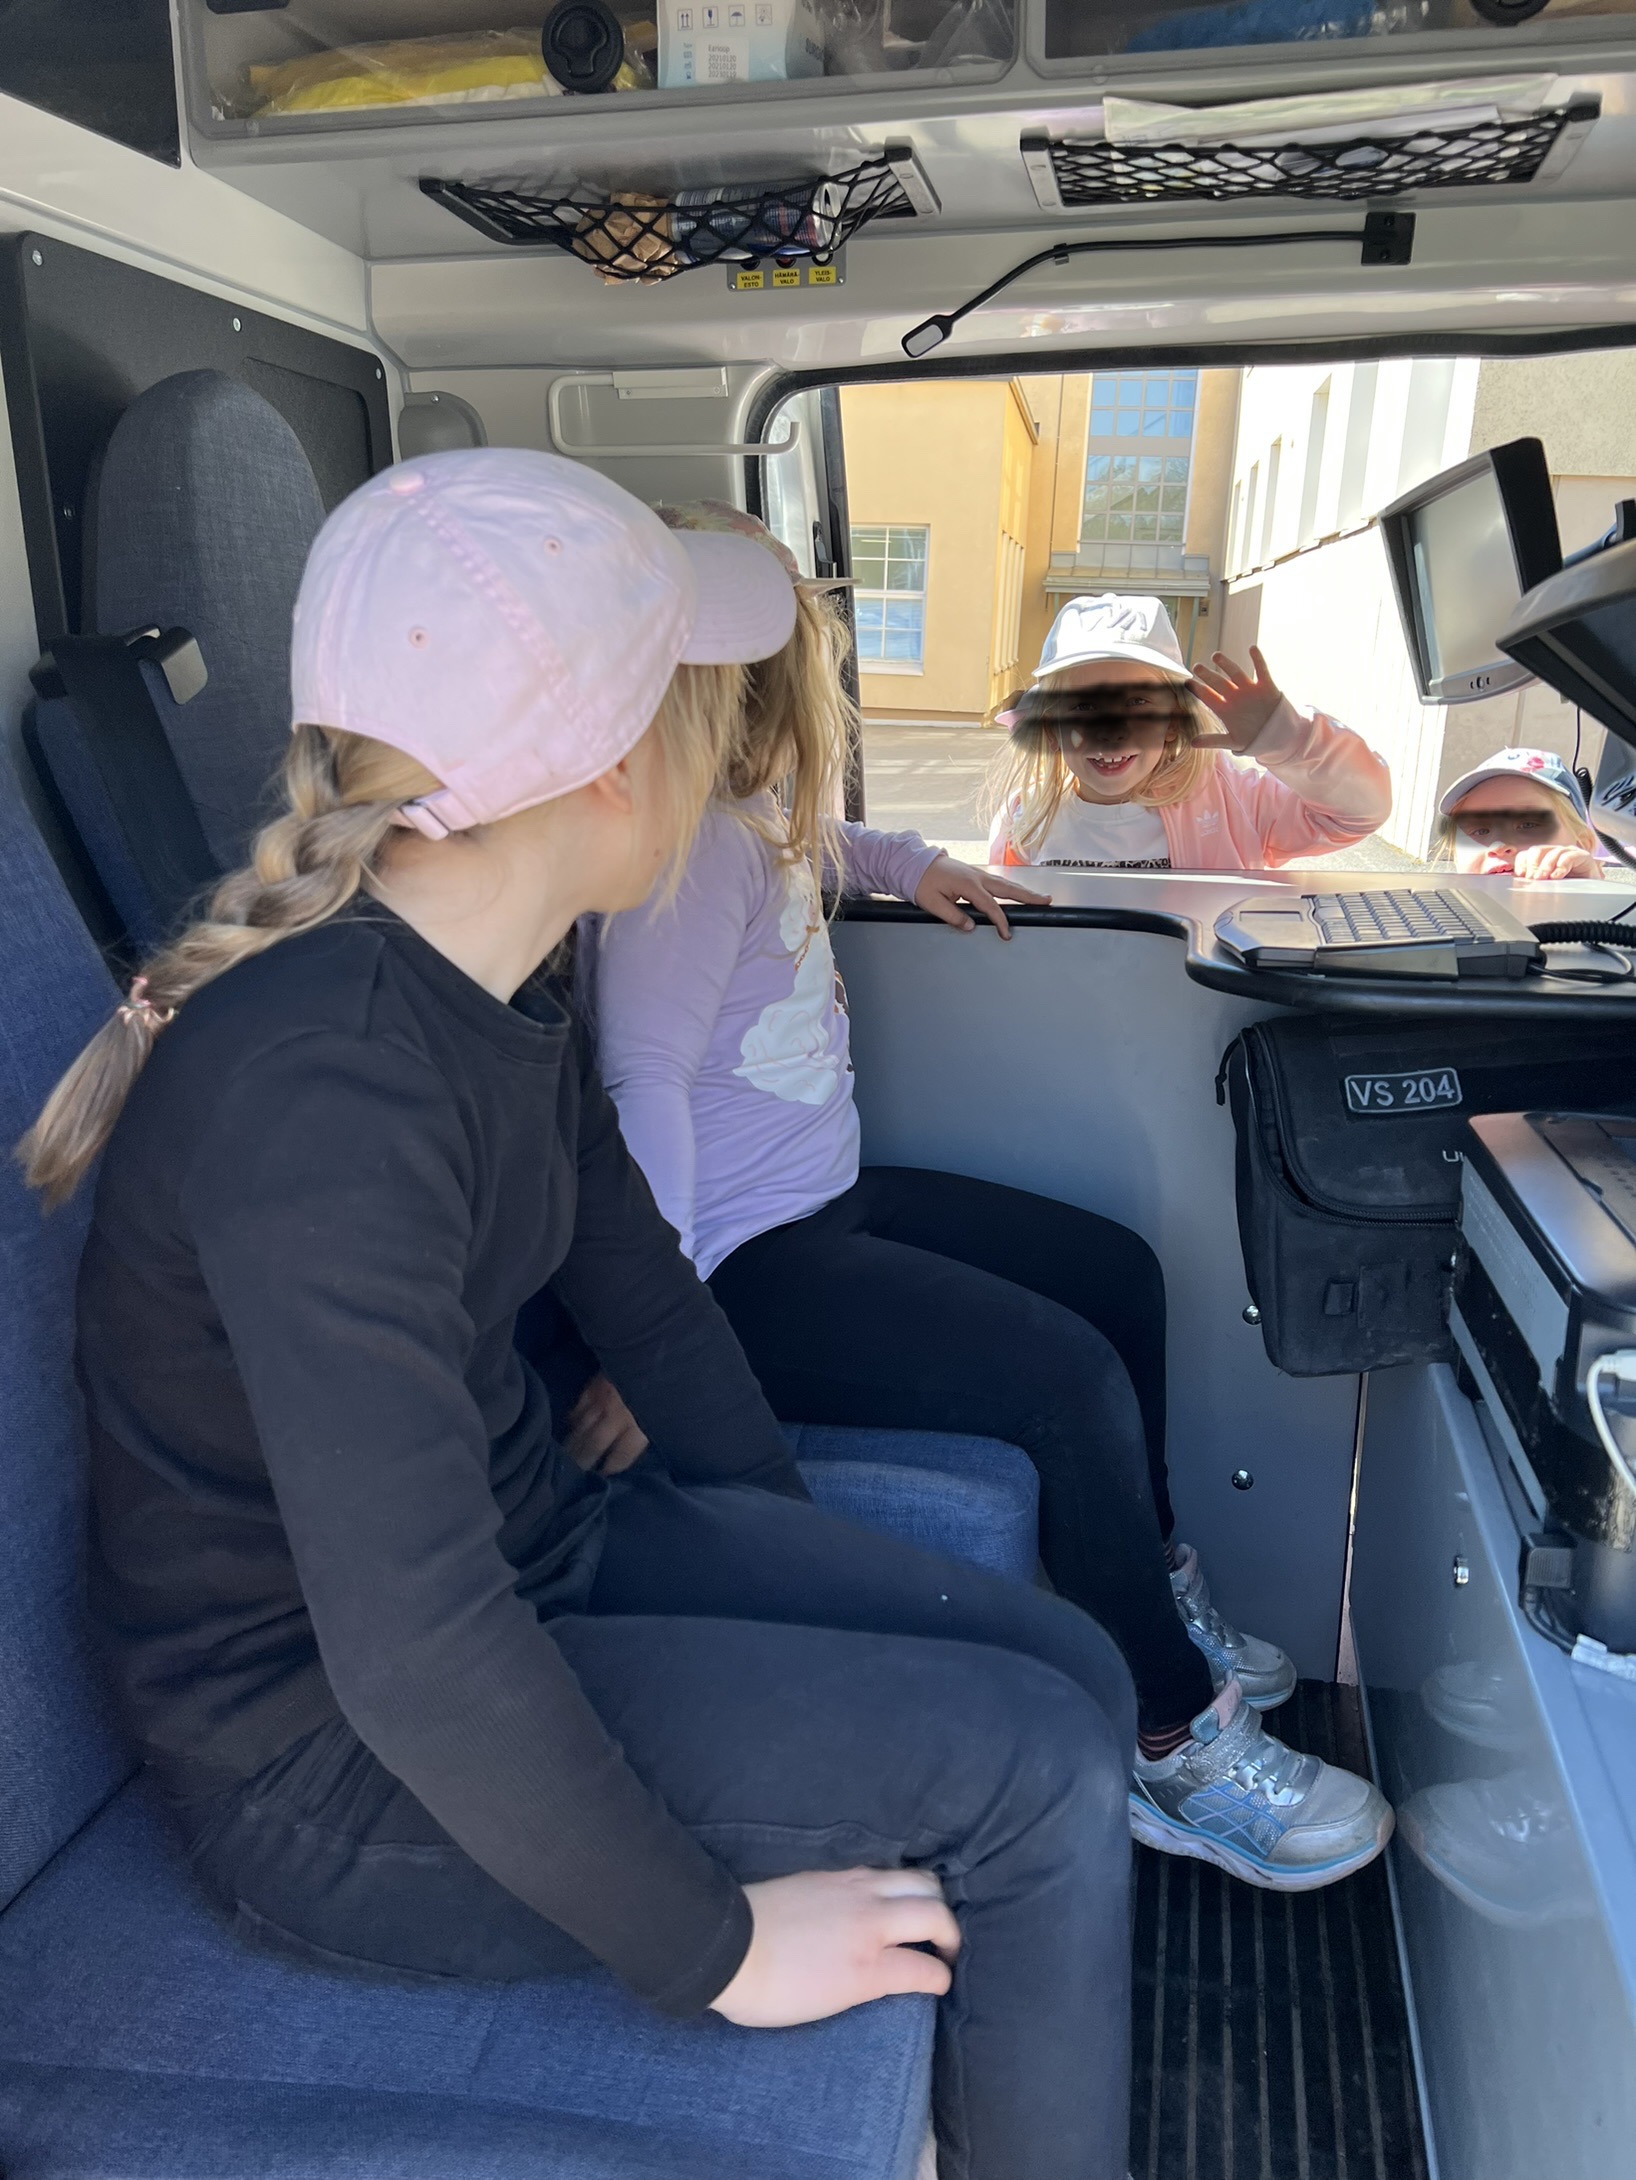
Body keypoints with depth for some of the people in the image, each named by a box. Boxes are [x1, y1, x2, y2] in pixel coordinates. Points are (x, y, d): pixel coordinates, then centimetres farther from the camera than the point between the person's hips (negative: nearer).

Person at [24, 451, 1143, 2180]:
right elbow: (414, 1654, -31)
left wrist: (809, 1579, 10)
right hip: (333, 1759, -7)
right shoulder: (321, 1082, -30)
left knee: (1073, 1673, 1)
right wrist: (714, 1943, -18)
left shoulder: (491, 996, -1)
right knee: (1038, 1772, -13)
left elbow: (640, 1294, 9)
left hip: (531, 1555, 8)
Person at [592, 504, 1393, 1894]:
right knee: (1072, 1377, -21)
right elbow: (644, 1079, -28)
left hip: (824, 1199, 11)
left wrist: (906, 864, 21)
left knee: (1117, 1272, 13)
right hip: (747, 1262, -11)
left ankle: (1147, 1591, 31)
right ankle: (1177, 1750, 1)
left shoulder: (753, 812, 10)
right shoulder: (698, 840, -20)